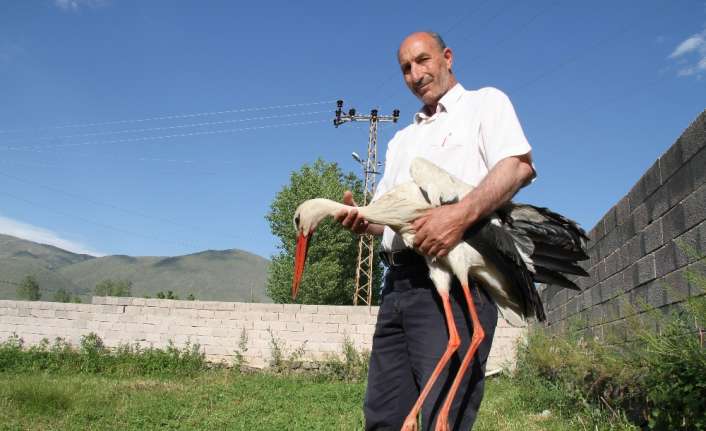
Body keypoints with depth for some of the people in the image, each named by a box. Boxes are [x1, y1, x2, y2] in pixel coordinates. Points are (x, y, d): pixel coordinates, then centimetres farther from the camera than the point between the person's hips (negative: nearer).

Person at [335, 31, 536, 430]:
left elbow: (519, 165, -8)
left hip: (454, 280, -7)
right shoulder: (402, 139, 30)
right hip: (399, 281, 7)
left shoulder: (485, 102, 10)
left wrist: (462, 213, -24)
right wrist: (360, 218, 2)